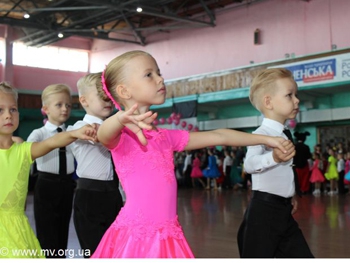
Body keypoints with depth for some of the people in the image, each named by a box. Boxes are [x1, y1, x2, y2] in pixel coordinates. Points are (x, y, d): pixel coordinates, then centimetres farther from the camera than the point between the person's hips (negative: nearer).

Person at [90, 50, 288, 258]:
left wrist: (266, 139, 21)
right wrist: (120, 119, -52)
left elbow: (218, 136, 18)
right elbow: (104, 135, -30)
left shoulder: (166, 137, 13)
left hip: (167, 236, 6)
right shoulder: (122, 136, -6)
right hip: (135, 235, -6)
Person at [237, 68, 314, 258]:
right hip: (263, 210, -9)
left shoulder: (285, 135, 13)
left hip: (284, 210, 9)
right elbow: (249, 164, -35)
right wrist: (274, 158, -51)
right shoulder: (261, 134, -16)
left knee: (302, 256, 13)